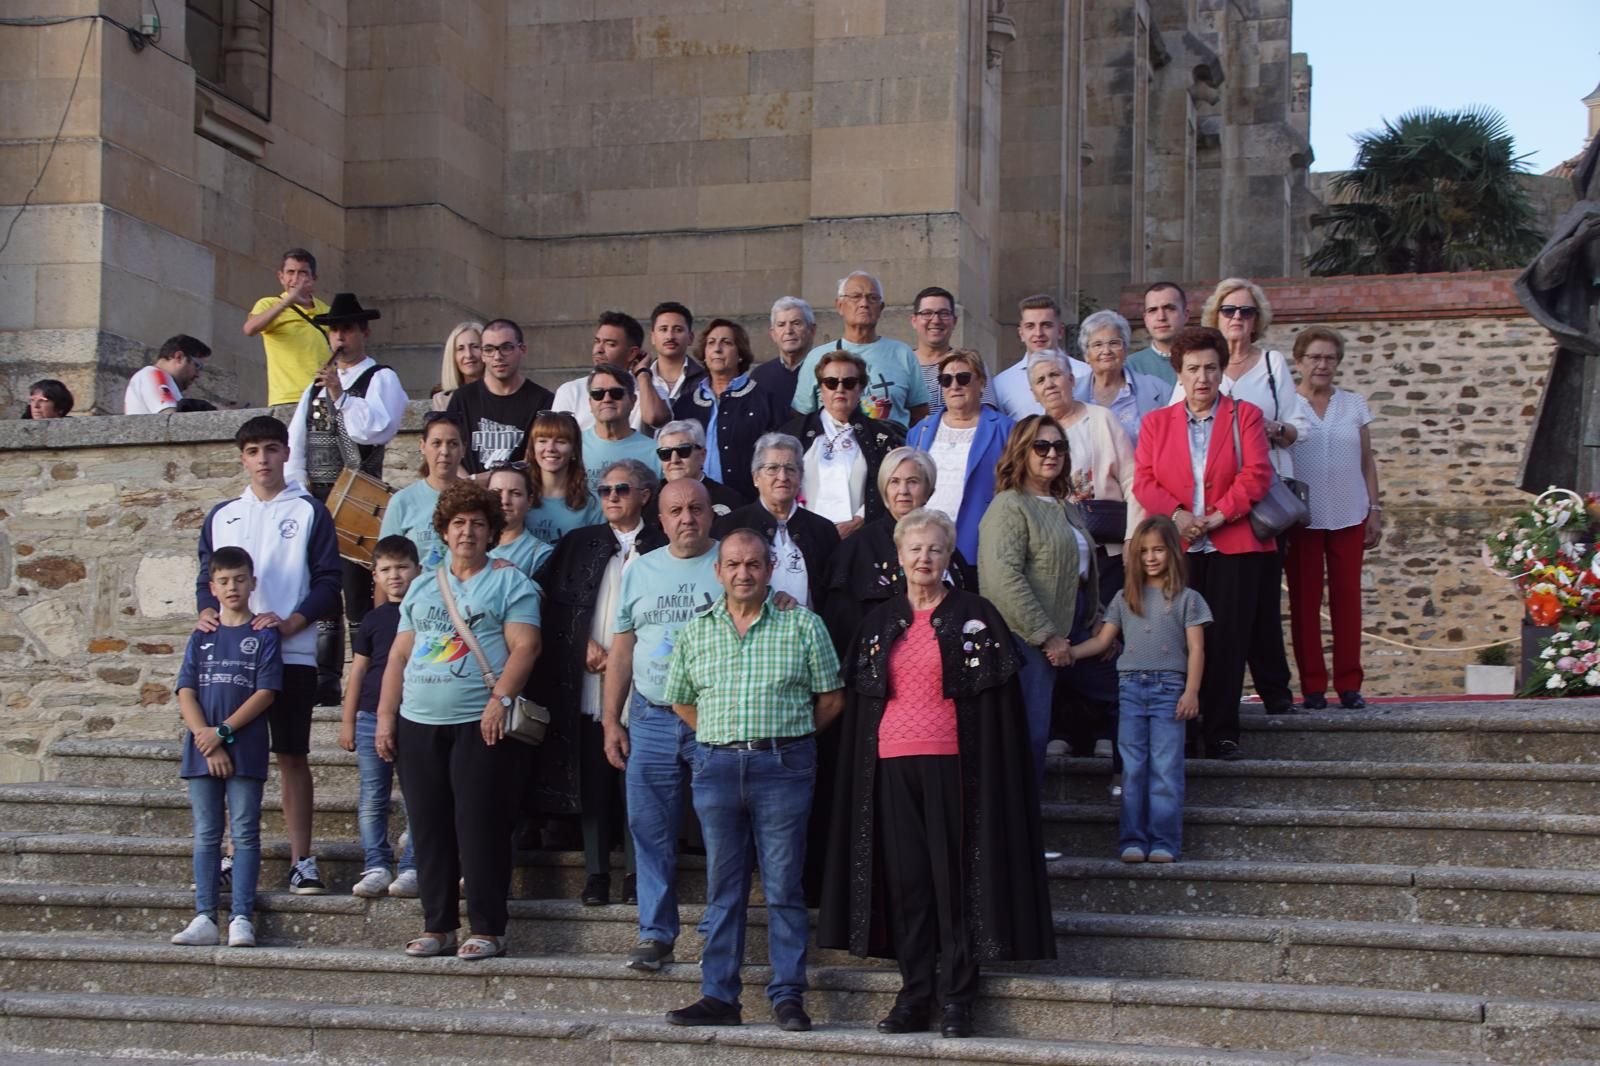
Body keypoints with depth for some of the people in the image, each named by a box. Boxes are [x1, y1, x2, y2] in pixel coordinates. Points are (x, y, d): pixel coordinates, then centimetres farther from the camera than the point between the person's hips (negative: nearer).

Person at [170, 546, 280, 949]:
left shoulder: (263, 636, 3)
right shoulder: (201, 638, 12)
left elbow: (266, 692, -6)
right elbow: (186, 694, 5)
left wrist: (224, 732, -13)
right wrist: (206, 739, -9)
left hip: (246, 750, -3)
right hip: (201, 749, 3)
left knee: (245, 834, -2)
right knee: (206, 836, 5)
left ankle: (241, 917, -2)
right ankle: (204, 919, 6)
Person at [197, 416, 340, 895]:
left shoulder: (309, 511, 4)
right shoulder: (221, 516, 15)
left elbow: (328, 583, -1)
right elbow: (207, 576, 15)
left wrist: (289, 623, -14)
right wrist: (206, 610, -7)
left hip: (291, 653, -3)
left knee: (292, 756, 1)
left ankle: (302, 859, 6)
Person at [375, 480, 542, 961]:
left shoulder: (509, 583, 2)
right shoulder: (422, 588, 19)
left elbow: (524, 645, -9)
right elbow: (399, 654, 17)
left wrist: (501, 698, -21)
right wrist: (386, 715, 10)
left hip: (480, 724, -5)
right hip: (419, 724, 5)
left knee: (481, 827, -5)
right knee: (429, 828, 7)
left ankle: (487, 929, 0)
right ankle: (437, 925, 15)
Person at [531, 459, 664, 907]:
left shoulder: (662, 547, 4)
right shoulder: (579, 543, 14)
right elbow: (554, 601, 9)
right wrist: (584, 644, -3)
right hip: (588, 684, 2)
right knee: (593, 780, 4)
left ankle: (636, 871, 8)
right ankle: (596, 872, 10)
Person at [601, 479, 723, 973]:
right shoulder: (641, 570, 13)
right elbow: (622, 649, 15)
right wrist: (611, 721, 11)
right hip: (650, 719, 4)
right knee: (650, 831, 5)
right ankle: (656, 934, 12)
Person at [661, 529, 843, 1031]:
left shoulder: (802, 626, 3)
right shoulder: (696, 631, 11)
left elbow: (831, 697, 5)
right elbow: (681, 702, 19)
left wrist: (789, 736, 2)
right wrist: (721, 738, 10)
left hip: (783, 767, -3)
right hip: (717, 767, 3)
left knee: (784, 886, -1)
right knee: (723, 886, 7)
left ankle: (788, 996, 4)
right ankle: (719, 996, 11)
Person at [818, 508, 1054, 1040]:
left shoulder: (975, 615, 2)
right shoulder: (880, 622, 13)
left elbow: (997, 697, -1)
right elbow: (859, 697, 16)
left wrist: (988, 770, -9)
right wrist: (860, 768, 8)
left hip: (950, 762, -3)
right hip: (892, 764, 4)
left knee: (953, 876, -2)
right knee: (905, 878, 3)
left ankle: (956, 997, 4)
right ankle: (914, 994, 10)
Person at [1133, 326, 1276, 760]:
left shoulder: (1245, 415, 9)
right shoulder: (1156, 422, 14)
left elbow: (1256, 475, -2)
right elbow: (1144, 480, 4)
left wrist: (1219, 515, -12)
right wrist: (1176, 515, -12)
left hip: (1234, 545, -1)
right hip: (1177, 547, 1)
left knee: (1227, 640, -2)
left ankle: (1222, 733, 3)